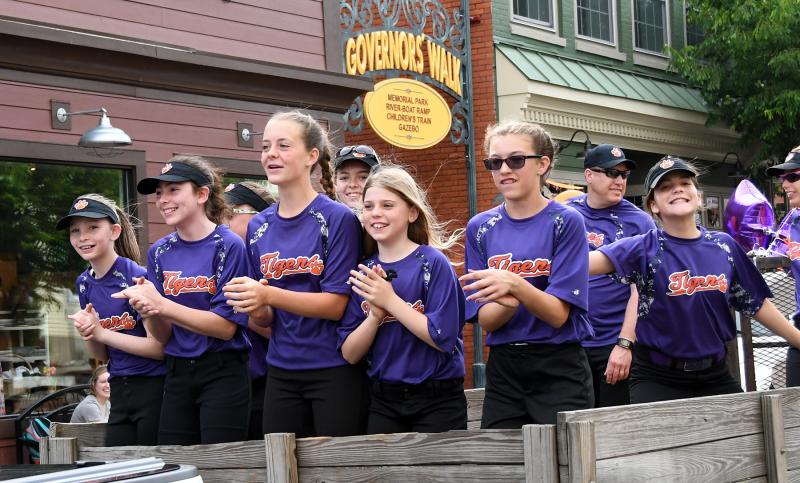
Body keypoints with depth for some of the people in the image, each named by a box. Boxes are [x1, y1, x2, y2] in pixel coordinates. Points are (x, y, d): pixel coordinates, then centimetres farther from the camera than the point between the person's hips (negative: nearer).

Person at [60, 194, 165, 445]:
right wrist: (87, 333, -6)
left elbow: (158, 348, -15)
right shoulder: (84, 283, 9)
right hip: (120, 393, 7)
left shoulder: (137, 277, -13)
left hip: (153, 387, -6)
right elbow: (102, 356, 15)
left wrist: (100, 332, -14)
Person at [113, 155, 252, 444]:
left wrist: (161, 305, -18)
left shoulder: (228, 246, -8)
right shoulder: (160, 252, 9)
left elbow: (226, 326, -14)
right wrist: (150, 314, -13)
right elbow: (163, 337, 9)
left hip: (223, 374, -5)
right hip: (177, 375, 5)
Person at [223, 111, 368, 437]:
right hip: (282, 372, 5)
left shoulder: (337, 218, -9)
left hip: (335, 371, -5)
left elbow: (336, 305, -14)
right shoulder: (258, 226, 8)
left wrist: (268, 295, -23)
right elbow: (266, 319, 11)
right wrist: (256, 310, -12)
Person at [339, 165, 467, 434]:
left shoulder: (432, 263, -8)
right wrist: (375, 316, -14)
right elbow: (349, 354, 3)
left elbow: (444, 338, -17)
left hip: (437, 403, -4)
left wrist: (390, 300, -18)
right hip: (383, 403, 4)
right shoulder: (363, 273, 6)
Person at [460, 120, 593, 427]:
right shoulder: (480, 228, 5)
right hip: (503, 370, 3)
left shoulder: (566, 222, -6)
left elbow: (558, 314, -12)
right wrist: (508, 302, -21)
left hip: (560, 370, -3)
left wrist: (515, 284, -29)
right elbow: (485, 320, 1)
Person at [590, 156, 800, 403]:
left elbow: (757, 304, 13)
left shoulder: (724, 246, 5)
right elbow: (595, 261, -25)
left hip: (715, 376, 4)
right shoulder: (646, 248, -7)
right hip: (658, 379, -4)